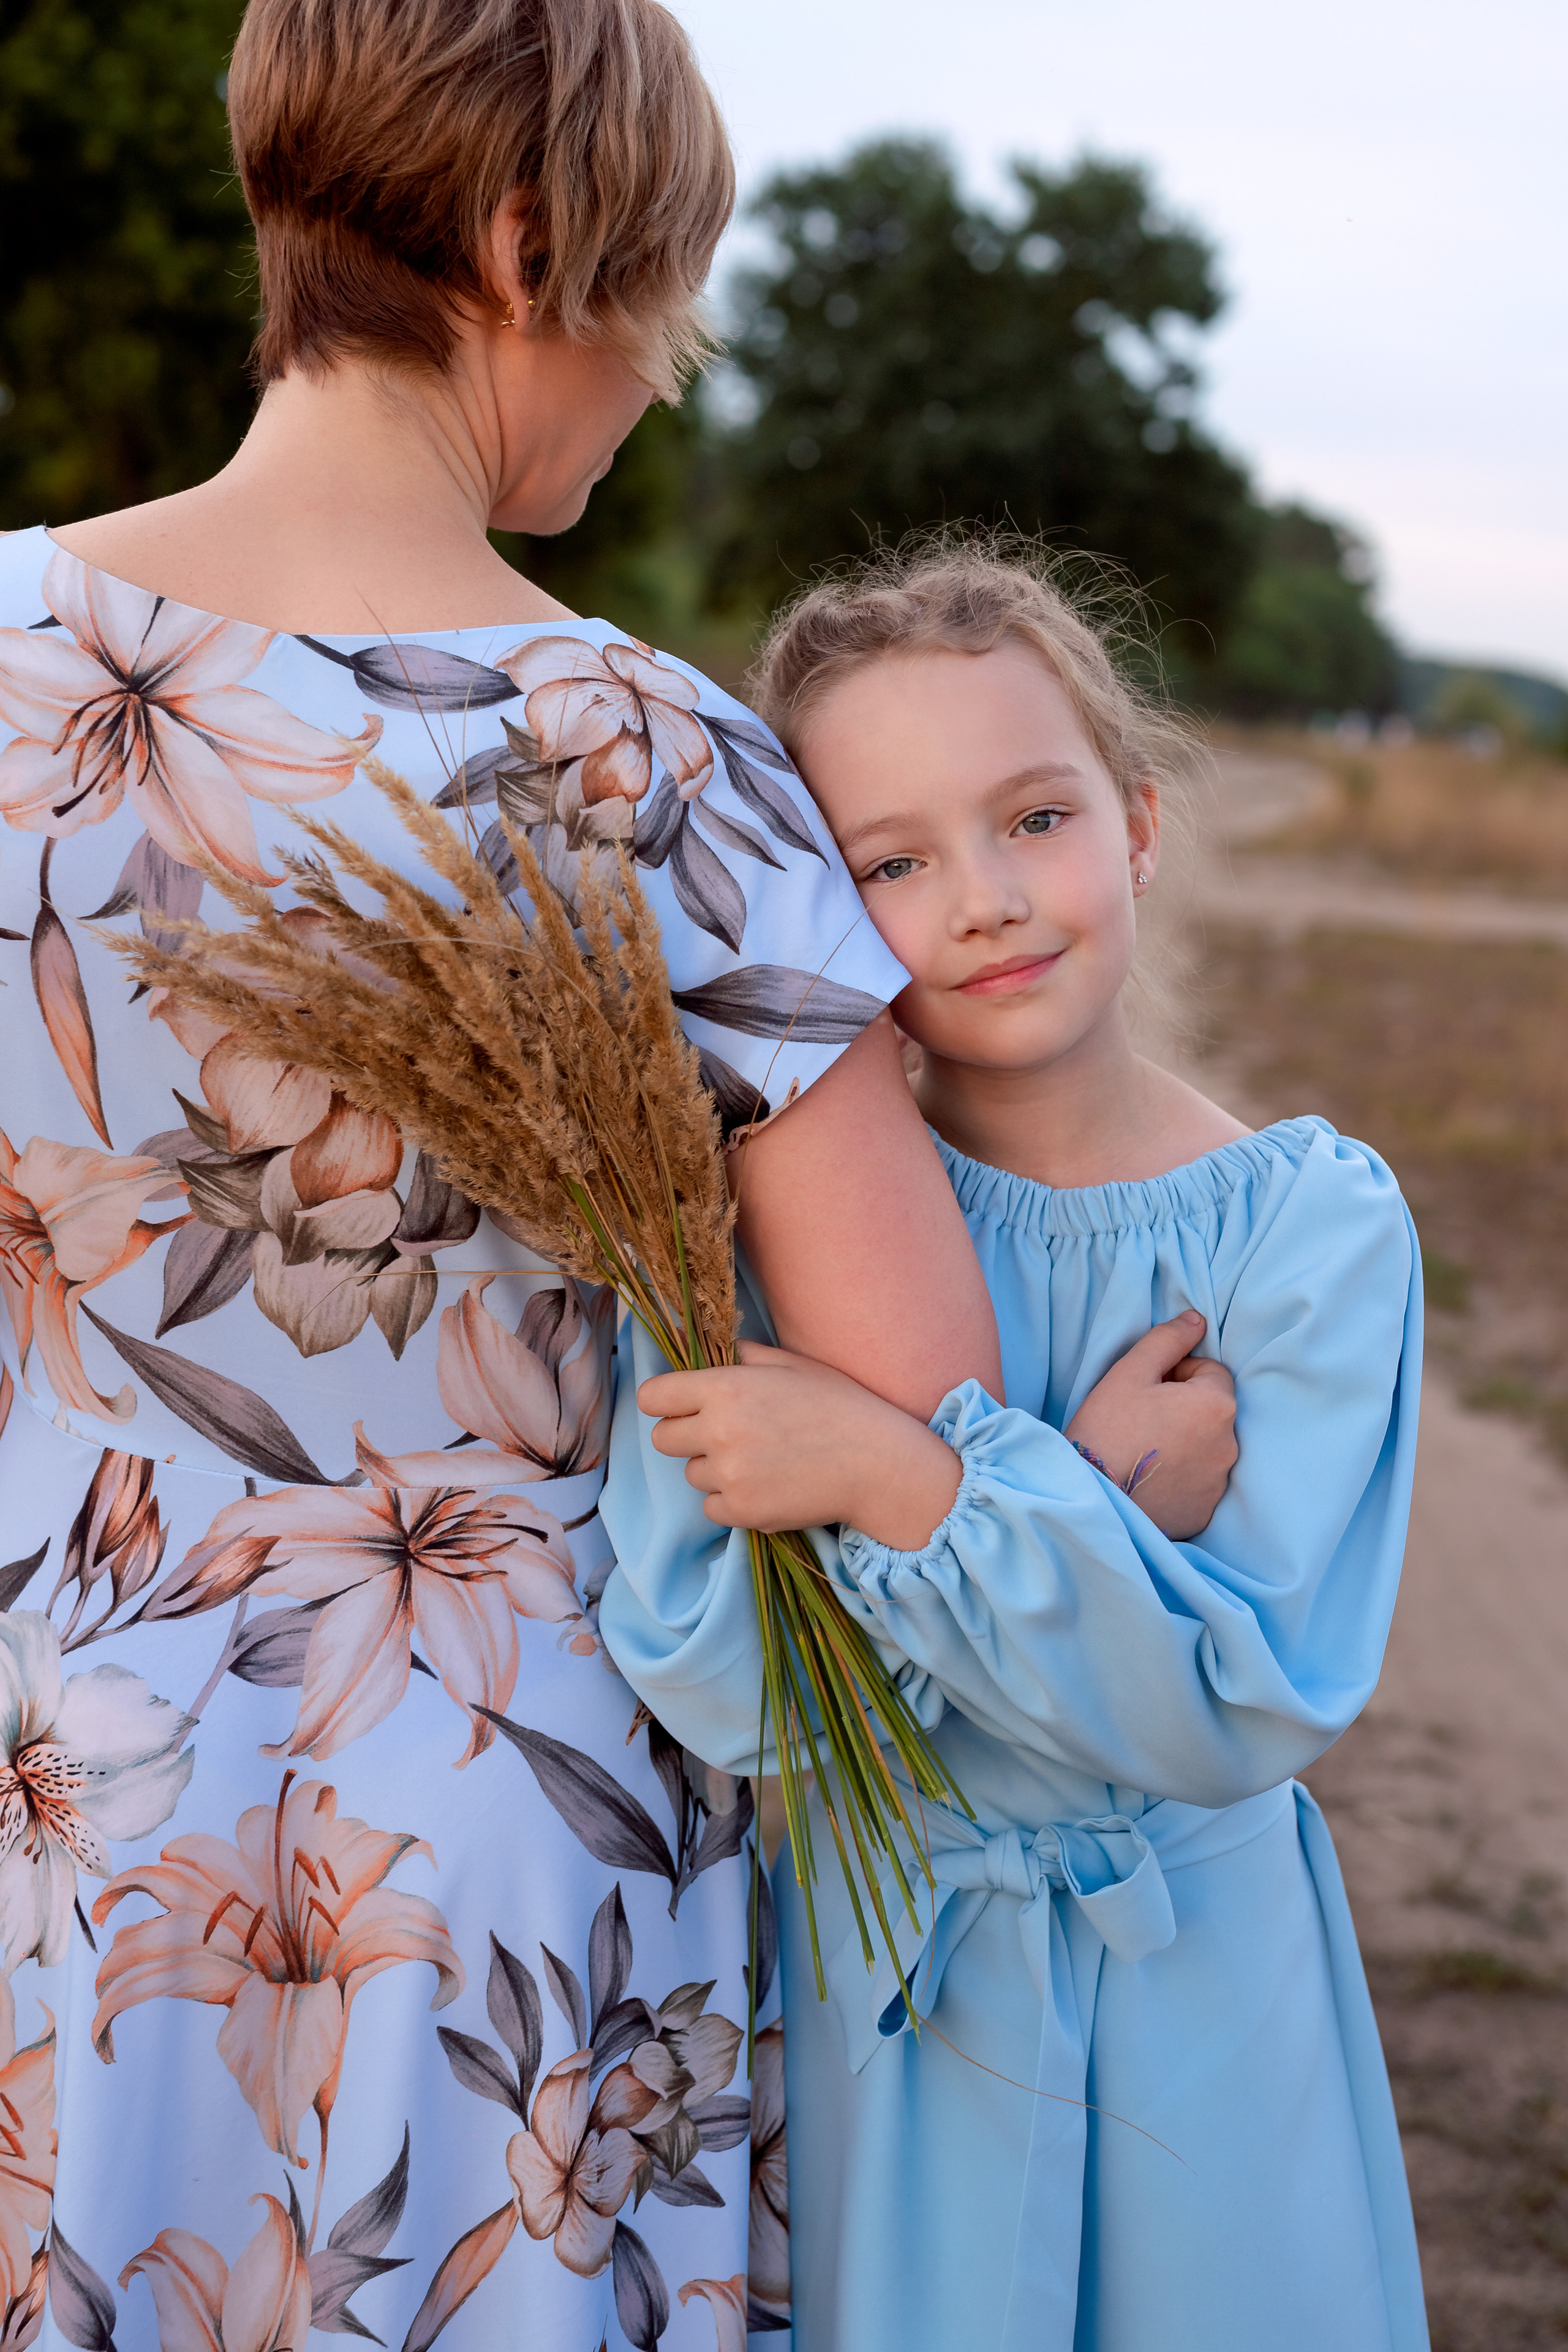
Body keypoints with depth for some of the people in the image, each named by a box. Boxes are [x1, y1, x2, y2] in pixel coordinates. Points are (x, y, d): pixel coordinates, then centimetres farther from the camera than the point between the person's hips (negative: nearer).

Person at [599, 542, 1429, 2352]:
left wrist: (902, 1482, -31)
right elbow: (714, 1677, -21)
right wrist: (1090, 1488, -27)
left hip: (1196, 1981, 0)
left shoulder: (1312, 1221, -13)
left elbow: (1247, 1708, -22)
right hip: (866, 1962, 0)